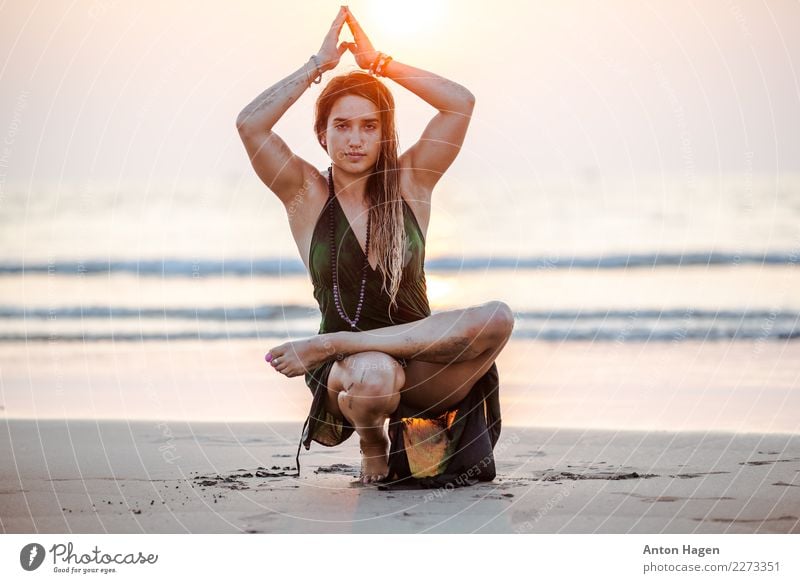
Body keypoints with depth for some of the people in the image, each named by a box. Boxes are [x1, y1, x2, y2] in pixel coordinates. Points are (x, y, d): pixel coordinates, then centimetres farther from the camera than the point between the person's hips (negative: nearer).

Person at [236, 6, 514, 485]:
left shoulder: (409, 183, 8)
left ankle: (328, 346, -22)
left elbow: (461, 103, -2)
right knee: (372, 373, -40)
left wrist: (379, 63, 0)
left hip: (421, 363, 3)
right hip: (348, 375, -2)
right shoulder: (308, 194, 4)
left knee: (497, 318, -28)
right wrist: (319, 64, -5)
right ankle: (373, 442, -2)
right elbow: (250, 124, -11)